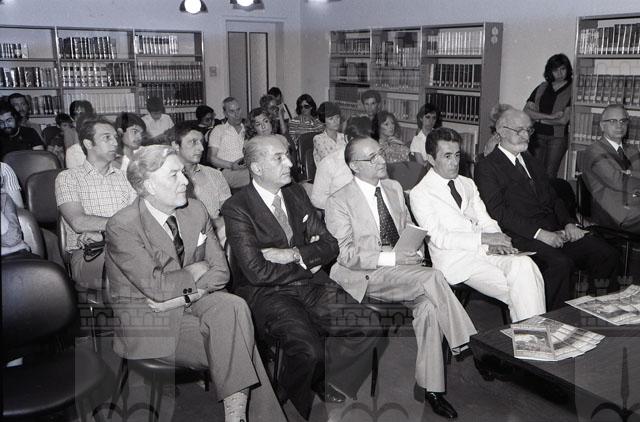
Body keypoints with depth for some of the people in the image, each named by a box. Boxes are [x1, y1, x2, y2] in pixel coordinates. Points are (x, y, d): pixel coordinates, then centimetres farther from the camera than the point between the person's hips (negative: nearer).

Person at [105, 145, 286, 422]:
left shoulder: (195, 211, 3)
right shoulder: (122, 227, -15)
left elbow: (221, 270, 1)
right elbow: (155, 287, -21)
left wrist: (183, 295, -16)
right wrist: (196, 271, -6)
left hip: (191, 305, 5)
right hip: (147, 323, -5)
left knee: (232, 306, -26)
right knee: (235, 342, -22)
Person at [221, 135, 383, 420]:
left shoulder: (296, 194, 11)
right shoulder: (236, 208, -9)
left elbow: (329, 245, 9)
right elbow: (257, 272, -16)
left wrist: (294, 254, -10)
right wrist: (308, 265, -5)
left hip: (311, 287, 6)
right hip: (267, 294, -6)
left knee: (370, 326, -13)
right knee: (308, 350, -30)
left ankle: (324, 376, 10)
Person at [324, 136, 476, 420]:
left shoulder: (394, 188, 14)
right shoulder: (338, 203, -6)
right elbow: (346, 255, -12)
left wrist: (414, 247, 1)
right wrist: (392, 258, -21)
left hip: (402, 270, 6)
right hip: (366, 277, -6)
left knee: (428, 305, -24)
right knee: (432, 277, -28)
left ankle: (431, 387, -15)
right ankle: (464, 343, -16)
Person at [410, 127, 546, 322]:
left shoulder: (468, 184, 22)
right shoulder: (419, 194, 0)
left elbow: (486, 221, 16)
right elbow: (438, 238, -11)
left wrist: (496, 243, -8)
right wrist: (484, 238, -18)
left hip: (485, 251, 6)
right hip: (455, 260, -5)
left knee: (524, 264, -25)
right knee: (515, 290, -25)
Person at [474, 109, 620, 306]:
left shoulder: (532, 162, 25)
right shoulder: (486, 167, -1)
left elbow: (553, 199, 23)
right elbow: (498, 212, -12)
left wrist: (569, 223, 2)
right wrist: (539, 233, -19)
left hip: (555, 231, 7)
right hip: (522, 237, -7)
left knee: (607, 254, -11)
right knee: (561, 263, -32)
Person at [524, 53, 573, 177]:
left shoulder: (571, 91, -1)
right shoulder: (541, 88, 11)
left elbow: (564, 120, -9)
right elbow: (526, 111, 1)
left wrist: (538, 118, 0)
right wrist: (550, 116, -10)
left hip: (557, 138, -3)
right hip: (537, 136, 3)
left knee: (549, 175, -7)